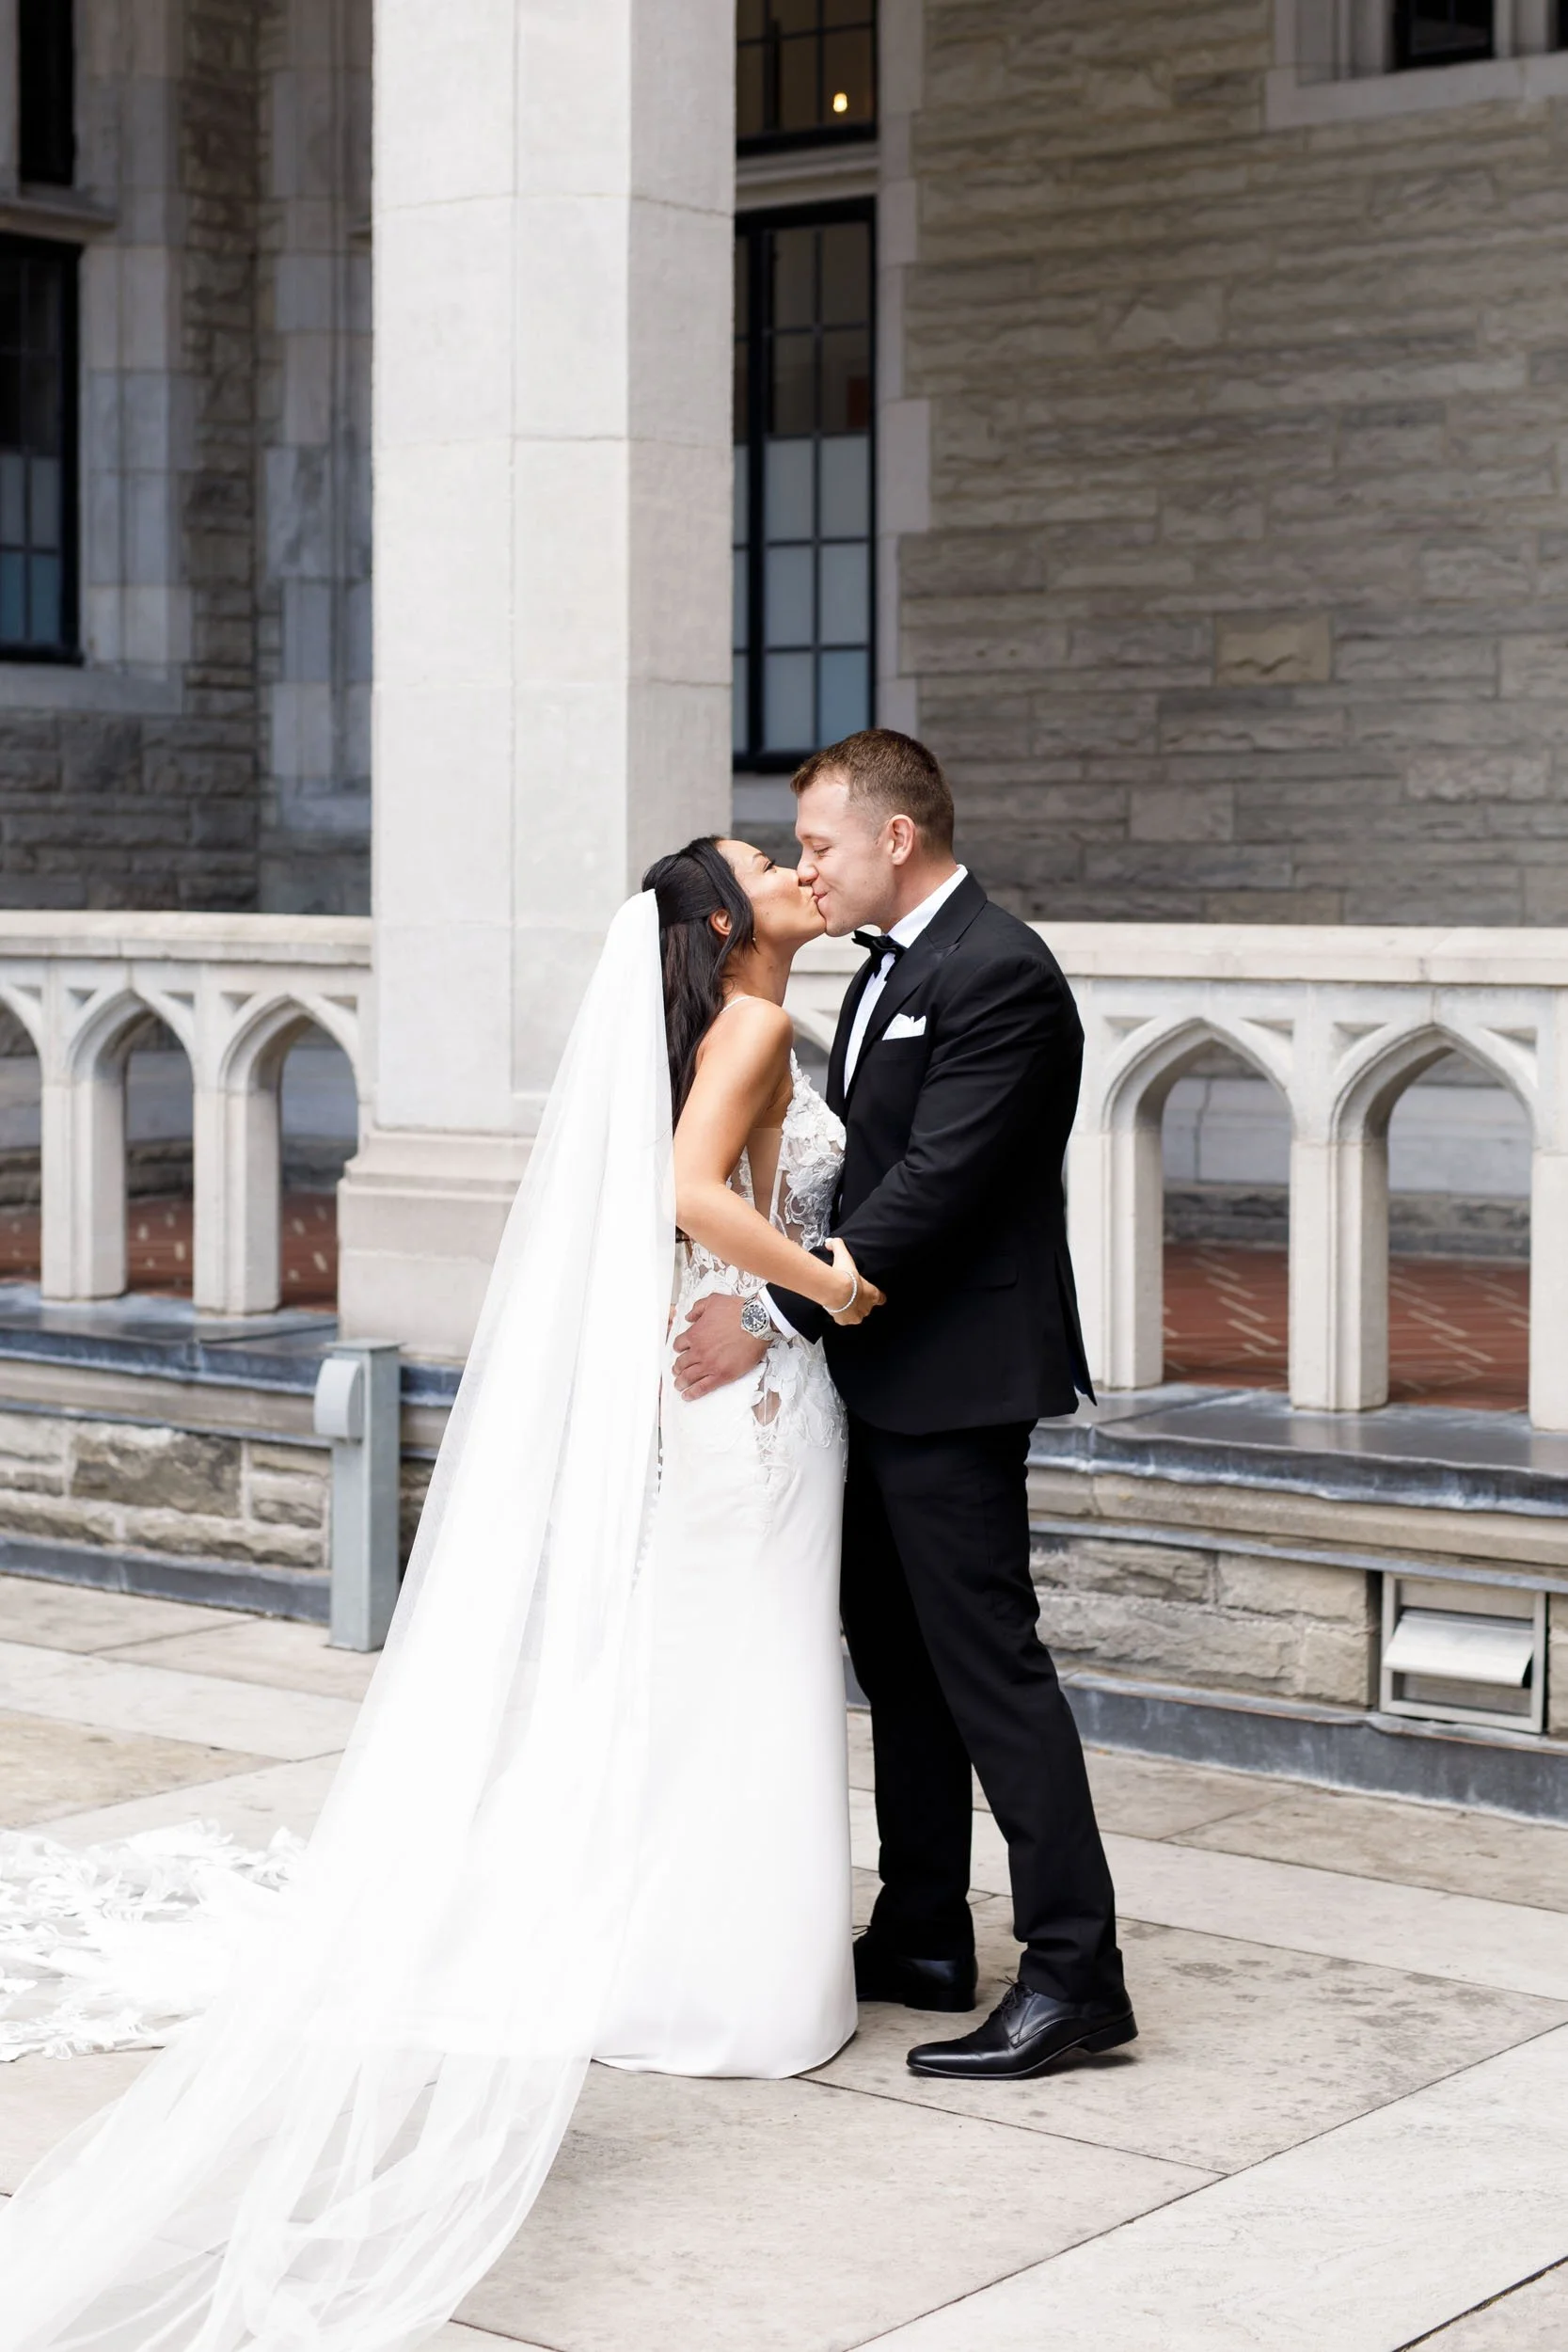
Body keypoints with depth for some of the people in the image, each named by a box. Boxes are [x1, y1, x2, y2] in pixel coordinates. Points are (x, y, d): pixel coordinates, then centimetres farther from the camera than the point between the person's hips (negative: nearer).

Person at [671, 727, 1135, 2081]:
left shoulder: (999, 975, -17)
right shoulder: (895, 965, 15)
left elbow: (934, 1187, -23)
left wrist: (778, 1316, -22)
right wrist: (797, 1311, 11)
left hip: (954, 1381, -10)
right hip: (884, 1373, 10)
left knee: (987, 1661, -7)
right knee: (898, 1660, 15)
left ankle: (1074, 1974, -2)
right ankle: (923, 1941, 26)